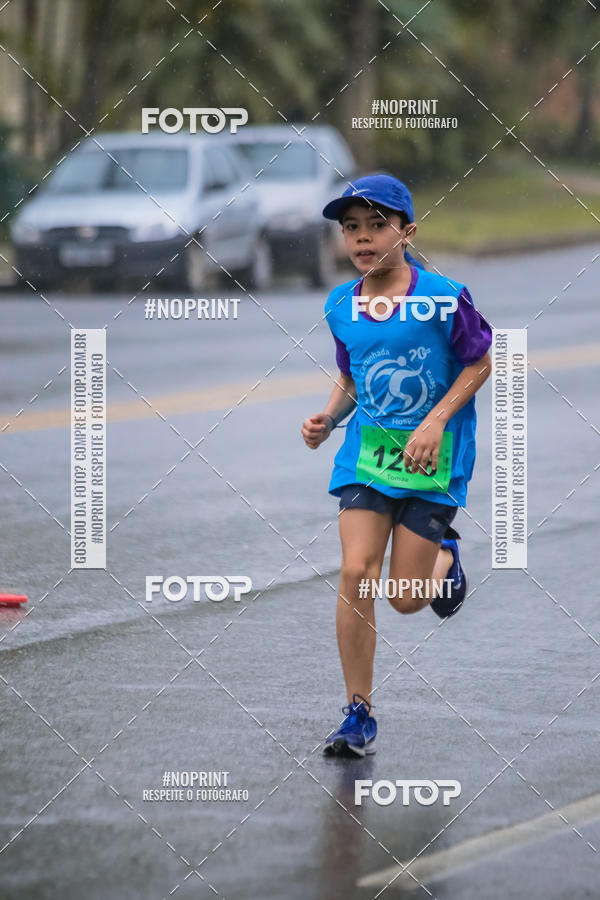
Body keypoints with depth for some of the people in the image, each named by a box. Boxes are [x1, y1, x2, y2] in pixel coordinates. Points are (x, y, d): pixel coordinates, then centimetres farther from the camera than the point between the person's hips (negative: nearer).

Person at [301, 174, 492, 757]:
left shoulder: (442, 297, -12)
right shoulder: (341, 307, 3)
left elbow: (479, 363, -3)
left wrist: (436, 421, -14)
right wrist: (327, 419, -3)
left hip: (432, 457, -3)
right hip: (366, 451, 3)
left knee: (406, 599, -2)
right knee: (355, 575, -12)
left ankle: (444, 556, 36)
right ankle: (359, 716, -3)